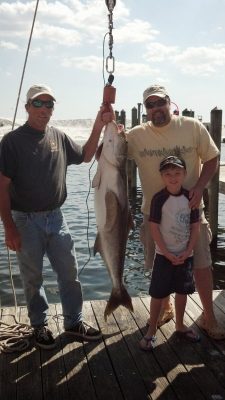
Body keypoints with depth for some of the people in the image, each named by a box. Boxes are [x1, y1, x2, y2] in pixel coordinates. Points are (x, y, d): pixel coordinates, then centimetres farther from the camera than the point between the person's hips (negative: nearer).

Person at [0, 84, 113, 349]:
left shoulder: (59, 137, 5)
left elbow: (85, 156, 19)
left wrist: (98, 126, 5)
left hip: (55, 218, 4)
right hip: (26, 220, -4)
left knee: (69, 273, 9)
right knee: (33, 278, 9)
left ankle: (74, 322, 25)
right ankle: (39, 325, 27)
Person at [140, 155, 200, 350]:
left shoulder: (190, 197, -2)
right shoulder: (159, 199, -12)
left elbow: (195, 227, 1)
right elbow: (154, 228, -13)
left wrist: (187, 252, -8)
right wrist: (167, 253, -14)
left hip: (185, 254, 4)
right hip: (164, 254, -4)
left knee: (182, 291, 15)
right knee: (158, 293, 1)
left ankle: (180, 326, 33)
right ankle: (151, 331, 13)